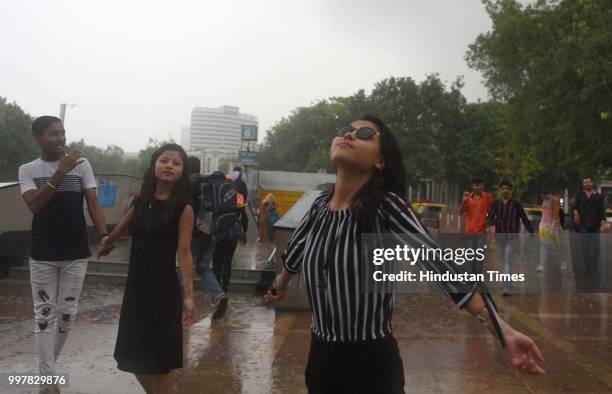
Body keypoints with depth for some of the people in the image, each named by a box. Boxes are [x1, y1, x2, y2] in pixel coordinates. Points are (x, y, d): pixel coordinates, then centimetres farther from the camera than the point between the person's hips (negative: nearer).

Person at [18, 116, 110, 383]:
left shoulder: (82, 164, -1)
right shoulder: (28, 170, 0)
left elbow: (93, 203, -4)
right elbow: (34, 205, -15)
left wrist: (104, 235, -19)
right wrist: (60, 172, -23)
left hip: (76, 253, 1)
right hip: (42, 254, 0)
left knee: (67, 313, 10)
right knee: (44, 314, 4)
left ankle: (46, 366, 32)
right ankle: (47, 376, 14)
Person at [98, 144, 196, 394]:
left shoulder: (183, 209, -11)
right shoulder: (141, 201, 3)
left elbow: (184, 254, -13)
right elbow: (124, 225, 23)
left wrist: (189, 295, -19)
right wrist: (106, 243, 40)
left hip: (163, 288, -5)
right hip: (135, 285, 5)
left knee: (158, 360, 4)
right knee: (134, 355, 14)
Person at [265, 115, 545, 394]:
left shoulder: (385, 205, -16)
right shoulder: (320, 205, -1)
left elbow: (443, 266, -21)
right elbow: (294, 255, 17)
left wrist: (504, 331, -28)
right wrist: (280, 288, 35)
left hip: (372, 361, -4)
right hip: (320, 355, 5)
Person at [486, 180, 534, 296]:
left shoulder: (516, 204, -2)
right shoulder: (496, 203, 4)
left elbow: (524, 219, 2)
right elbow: (490, 216, -8)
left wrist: (532, 233, 6)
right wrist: (489, 226, -28)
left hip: (512, 237, -4)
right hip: (499, 237, 4)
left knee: (508, 261, -12)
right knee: (503, 261, 16)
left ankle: (506, 288, -15)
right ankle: (509, 282, 39)